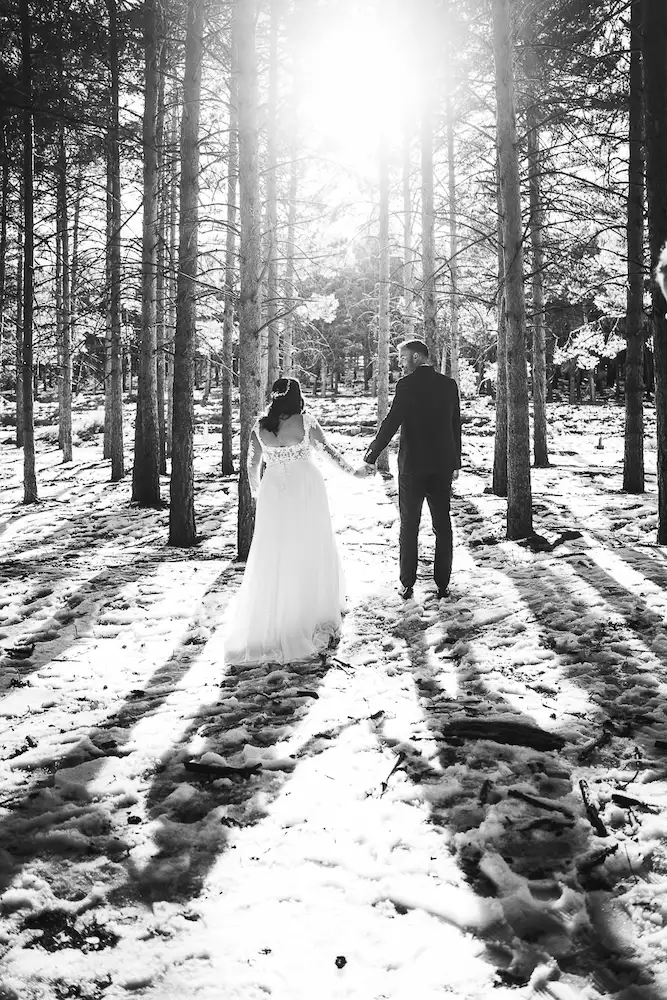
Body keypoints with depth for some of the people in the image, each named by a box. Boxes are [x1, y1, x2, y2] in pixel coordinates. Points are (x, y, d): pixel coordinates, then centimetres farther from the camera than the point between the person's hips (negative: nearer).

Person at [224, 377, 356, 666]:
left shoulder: (259, 427, 2)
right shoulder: (305, 420, -5)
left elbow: (252, 465, 7)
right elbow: (328, 449, 2)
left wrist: (256, 491, 25)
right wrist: (352, 471, 17)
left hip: (274, 492, 2)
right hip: (306, 491, -2)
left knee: (273, 558, 9)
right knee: (310, 555, 8)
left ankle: (269, 625, 12)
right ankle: (316, 619, 14)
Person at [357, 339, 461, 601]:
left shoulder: (407, 384, -11)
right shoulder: (449, 384, 5)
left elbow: (390, 424, -14)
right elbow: (456, 425, 9)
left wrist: (370, 459, -8)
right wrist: (455, 464, 17)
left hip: (412, 464, -4)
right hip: (442, 465, 4)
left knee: (408, 527, 7)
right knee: (442, 525, 11)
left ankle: (407, 585, 11)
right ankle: (443, 584, 15)